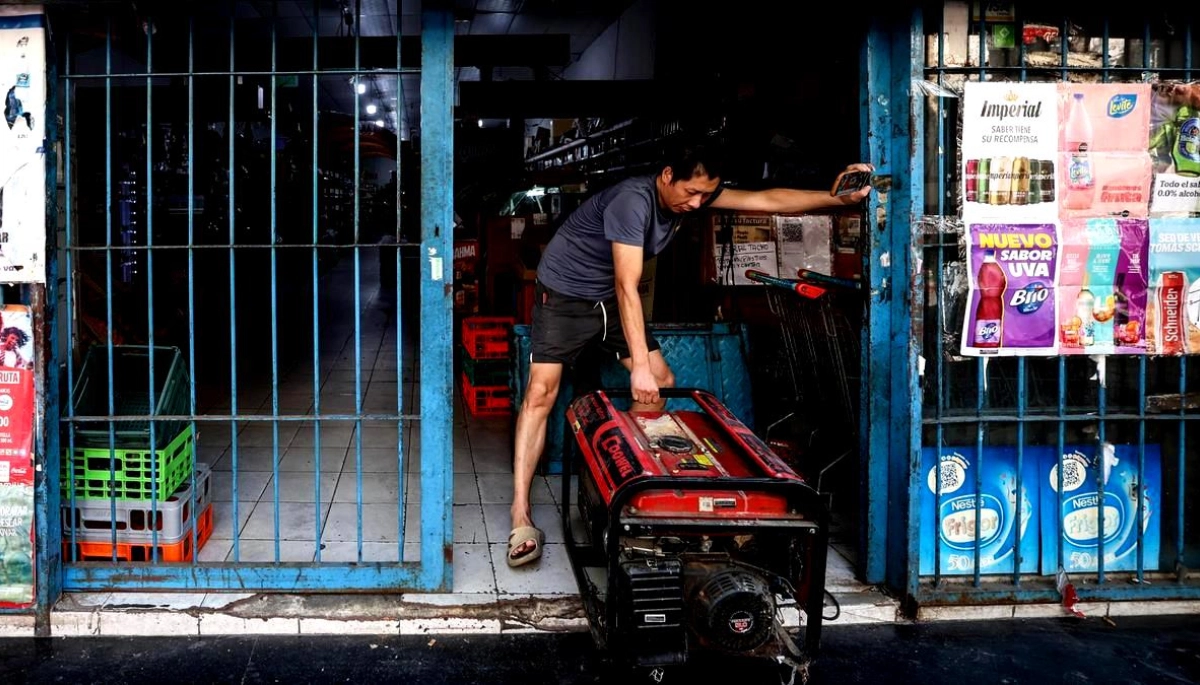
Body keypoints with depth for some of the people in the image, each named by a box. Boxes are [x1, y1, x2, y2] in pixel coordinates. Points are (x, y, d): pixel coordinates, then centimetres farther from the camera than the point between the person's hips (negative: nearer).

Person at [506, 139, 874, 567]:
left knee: (661, 383, 0)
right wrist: (639, 366, -41)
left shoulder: (693, 194, -9)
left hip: (610, 298, 8)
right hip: (564, 293, -8)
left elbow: (766, 200, -11)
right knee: (542, 390, -18)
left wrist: (839, 198, -20)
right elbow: (627, 286, -37)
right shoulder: (632, 201, -32)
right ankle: (521, 519, -21)